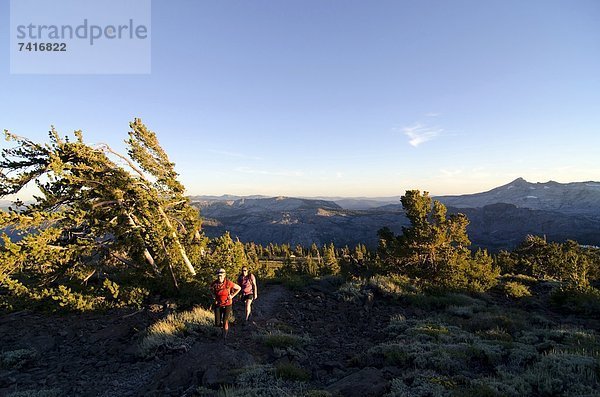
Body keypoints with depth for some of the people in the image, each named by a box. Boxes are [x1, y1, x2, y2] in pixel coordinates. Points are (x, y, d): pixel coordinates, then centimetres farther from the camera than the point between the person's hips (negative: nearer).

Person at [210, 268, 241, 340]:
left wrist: (232, 296, -7)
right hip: (218, 305, 2)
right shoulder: (214, 283, -12)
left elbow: (239, 288, -5)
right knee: (217, 324, 1)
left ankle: (225, 336, 19)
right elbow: (211, 289, 13)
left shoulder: (229, 283, -19)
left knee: (225, 322, -5)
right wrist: (214, 295, 1)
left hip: (227, 304, -2)